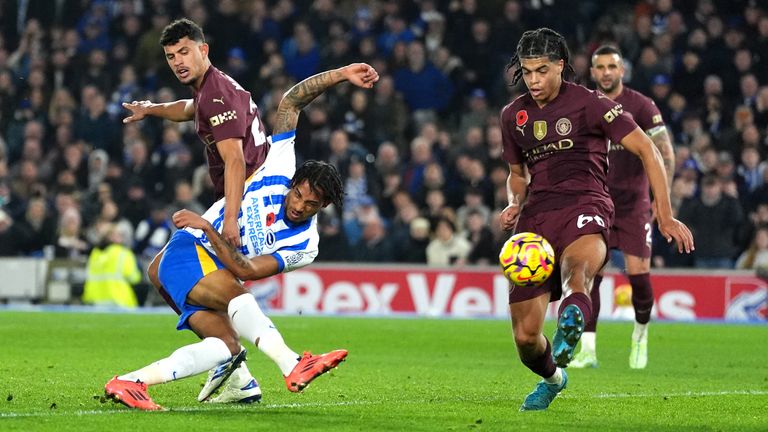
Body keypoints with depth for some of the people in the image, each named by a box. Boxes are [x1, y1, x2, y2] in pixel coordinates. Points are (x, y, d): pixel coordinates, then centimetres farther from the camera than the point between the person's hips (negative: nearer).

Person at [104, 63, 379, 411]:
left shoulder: (304, 247, -3)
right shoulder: (281, 168, -3)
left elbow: (245, 270, -14)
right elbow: (291, 101, 1)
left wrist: (207, 228, -23)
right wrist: (340, 75, -10)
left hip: (219, 274, 4)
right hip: (187, 252, -4)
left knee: (227, 346, -21)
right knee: (232, 291, -33)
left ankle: (129, 382, -23)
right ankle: (293, 366, -52)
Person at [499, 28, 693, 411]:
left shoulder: (588, 103, 1)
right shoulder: (513, 115, 17)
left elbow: (646, 150, 0)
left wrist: (665, 216, -5)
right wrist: (514, 205, 8)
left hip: (583, 206, -4)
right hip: (535, 216, 4)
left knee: (576, 269, -41)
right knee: (525, 335, -2)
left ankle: (571, 320, -75)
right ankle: (552, 378, 31)